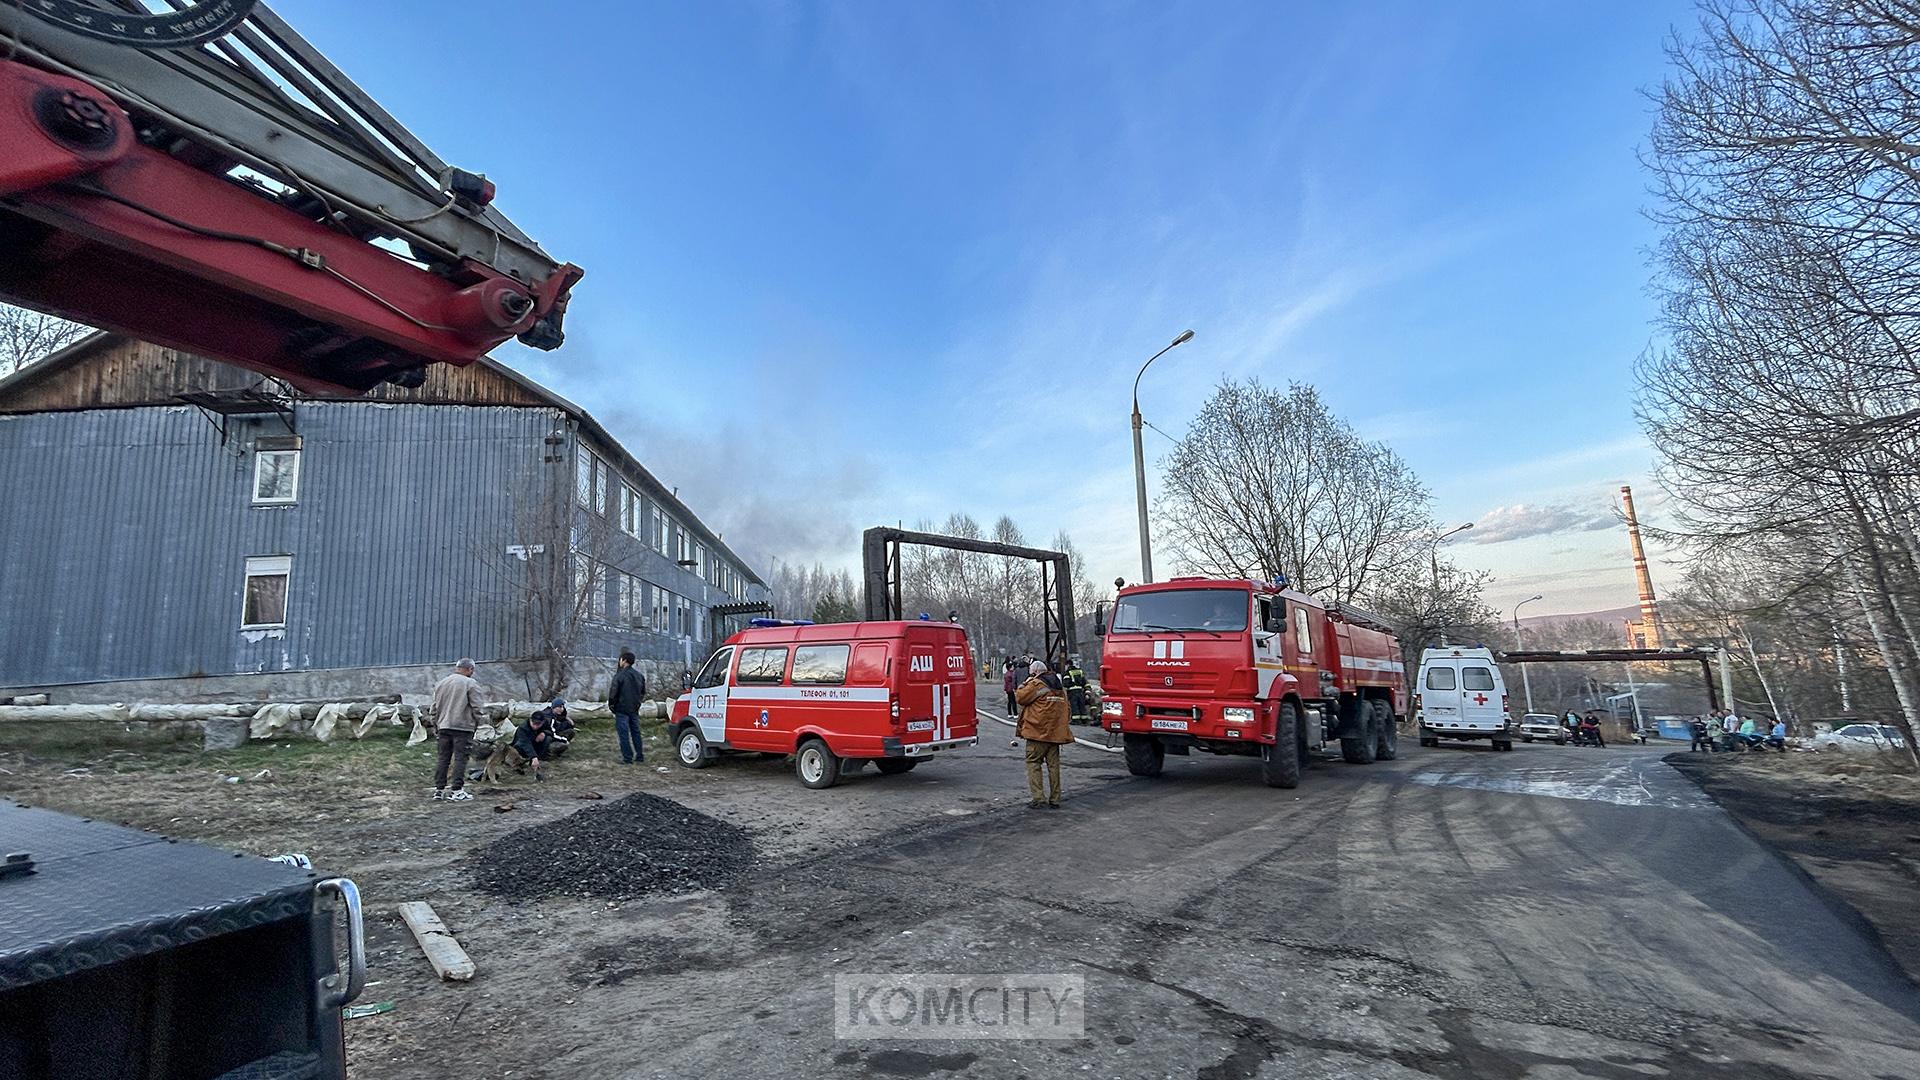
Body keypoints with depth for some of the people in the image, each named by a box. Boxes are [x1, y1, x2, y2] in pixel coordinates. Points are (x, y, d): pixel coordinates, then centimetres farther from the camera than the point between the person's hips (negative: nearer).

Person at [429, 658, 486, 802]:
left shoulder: (440, 683, 13)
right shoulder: (471, 684, -8)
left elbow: (434, 707, 16)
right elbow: (476, 708, -10)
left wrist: (435, 724, 24)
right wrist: (480, 719, 5)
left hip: (444, 726, 6)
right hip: (462, 727, -6)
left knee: (443, 757, 13)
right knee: (460, 758, -3)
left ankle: (439, 789, 17)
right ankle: (457, 791, -4)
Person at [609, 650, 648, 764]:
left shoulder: (619, 676, -15)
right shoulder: (639, 676, 8)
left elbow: (613, 693, -15)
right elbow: (643, 692, 16)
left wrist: (611, 705, -1)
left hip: (622, 709, -7)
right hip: (635, 710, 7)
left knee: (624, 734, 0)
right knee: (636, 732, 14)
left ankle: (627, 758, 1)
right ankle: (640, 756, 18)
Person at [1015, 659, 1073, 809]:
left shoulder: (1036, 684, -8)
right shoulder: (1060, 688, 16)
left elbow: (1021, 697, -6)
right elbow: (1065, 709, 20)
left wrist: (1024, 684, 9)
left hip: (1038, 731, -7)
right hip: (1056, 732, 7)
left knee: (1033, 763, 0)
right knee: (1053, 764, 11)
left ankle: (1037, 797, -7)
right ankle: (1055, 799, 14)